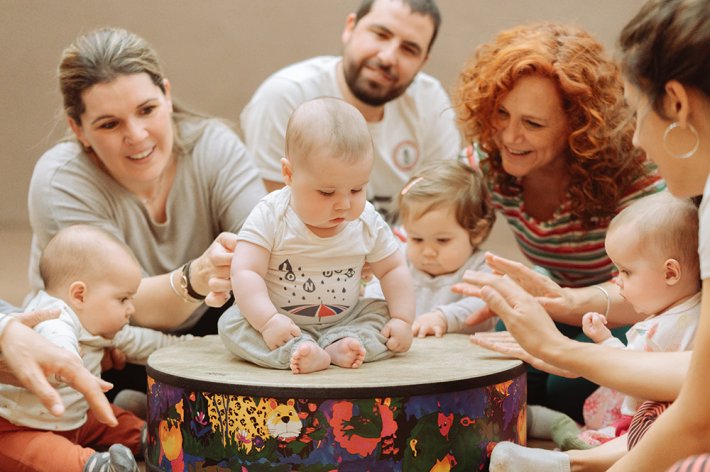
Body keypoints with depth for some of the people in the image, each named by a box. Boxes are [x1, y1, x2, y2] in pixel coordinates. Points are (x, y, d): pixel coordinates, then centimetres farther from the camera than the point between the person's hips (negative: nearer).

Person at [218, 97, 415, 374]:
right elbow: (245, 272, -24)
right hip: (282, 324, -3)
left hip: (345, 320, 3)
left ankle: (339, 346, -33)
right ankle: (302, 352, -43)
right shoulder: (270, 217, -19)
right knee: (232, 323, -26)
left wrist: (403, 320, -9)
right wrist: (267, 321, -37)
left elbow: (393, 269, 4)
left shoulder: (368, 223, -8)